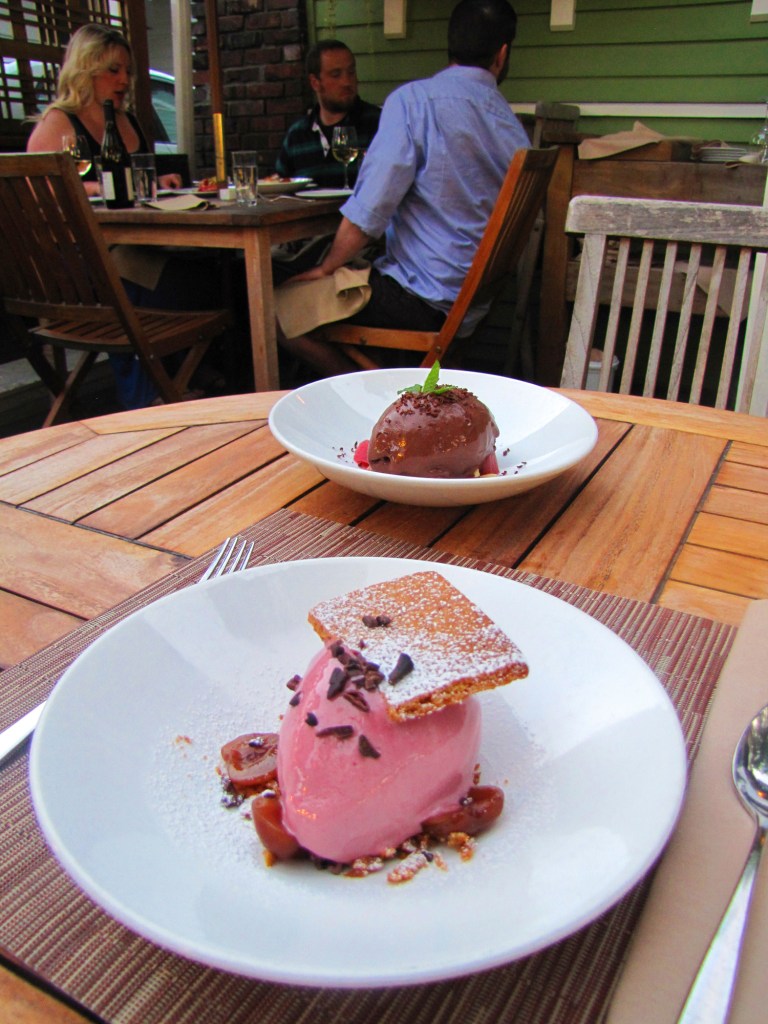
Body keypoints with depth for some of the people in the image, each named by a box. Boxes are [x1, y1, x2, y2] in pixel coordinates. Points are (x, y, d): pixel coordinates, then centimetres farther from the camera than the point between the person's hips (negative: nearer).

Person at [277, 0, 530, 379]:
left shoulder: (414, 99, -11)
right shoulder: (514, 129, 8)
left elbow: (369, 209, -17)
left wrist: (326, 268, -2)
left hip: (422, 298, -8)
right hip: (473, 303, 8)